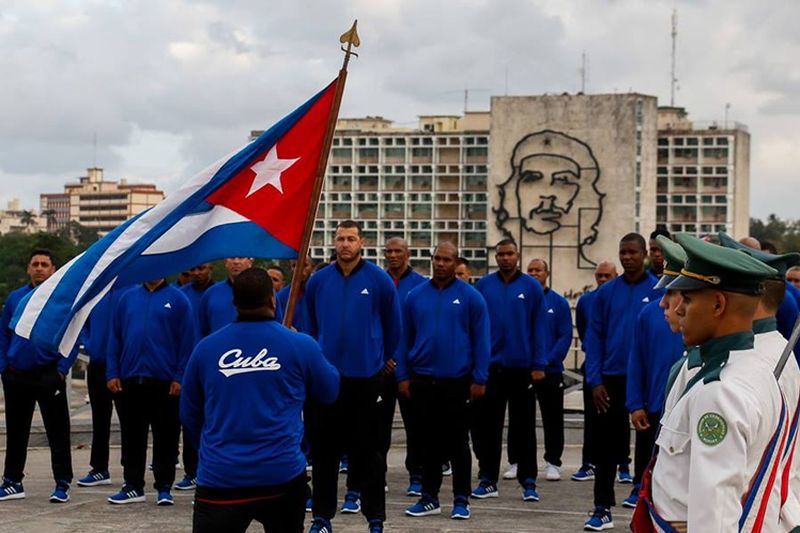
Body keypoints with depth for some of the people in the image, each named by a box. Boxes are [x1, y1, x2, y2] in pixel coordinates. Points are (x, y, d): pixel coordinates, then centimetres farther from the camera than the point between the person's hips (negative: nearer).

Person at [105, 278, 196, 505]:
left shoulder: (177, 299, -1)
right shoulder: (128, 298, 9)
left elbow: (187, 340, -4)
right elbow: (115, 338, 10)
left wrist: (180, 377, -10)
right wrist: (112, 373, 3)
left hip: (164, 382, -3)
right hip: (130, 381, 3)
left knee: (165, 437, 3)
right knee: (132, 435, 10)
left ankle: (164, 488, 12)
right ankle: (133, 486, 20)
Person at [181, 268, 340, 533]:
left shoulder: (205, 348, 2)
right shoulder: (300, 345, -2)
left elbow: (189, 414, 12)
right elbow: (329, 392, 15)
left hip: (219, 477, 0)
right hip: (283, 472, 1)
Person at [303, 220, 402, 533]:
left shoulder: (380, 280, -4)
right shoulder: (318, 281, 2)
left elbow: (393, 328, 6)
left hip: (367, 377, -2)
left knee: (368, 448, 4)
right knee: (324, 450, 6)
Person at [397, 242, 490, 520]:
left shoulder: (470, 297, -3)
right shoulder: (415, 296, 4)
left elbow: (481, 340, -4)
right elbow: (405, 338, 7)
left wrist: (479, 379, -9)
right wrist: (403, 376, 2)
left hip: (458, 382, -2)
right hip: (422, 380, 3)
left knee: (458, 442, 5)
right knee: (429, 442, 11)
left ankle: (461, 501, 13)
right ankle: (429, 498, 19)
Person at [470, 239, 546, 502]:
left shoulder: (531, 287, 0)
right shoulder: (483, 286, 3)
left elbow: (539, 328, 0)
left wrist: (539, 365, -6)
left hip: (522, 369, -1)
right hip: (490, 366, 1)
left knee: (523, 427, 5)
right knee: (487, 426, 5)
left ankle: (528, 482, 12)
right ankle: (487, 480, 14)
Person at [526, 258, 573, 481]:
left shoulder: (559, 302, 2)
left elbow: (566, 336, -1)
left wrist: (548, 360, -13)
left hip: (550, 370, -1)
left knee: (553, 419, 4)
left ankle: (553, 463, 11)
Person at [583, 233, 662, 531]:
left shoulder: (660, 291, -3)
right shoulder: (606, 292, 4)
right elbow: (594, 338, 4)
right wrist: (595, 381, -4)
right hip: (611, 380, 2)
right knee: (607, 447, 5)